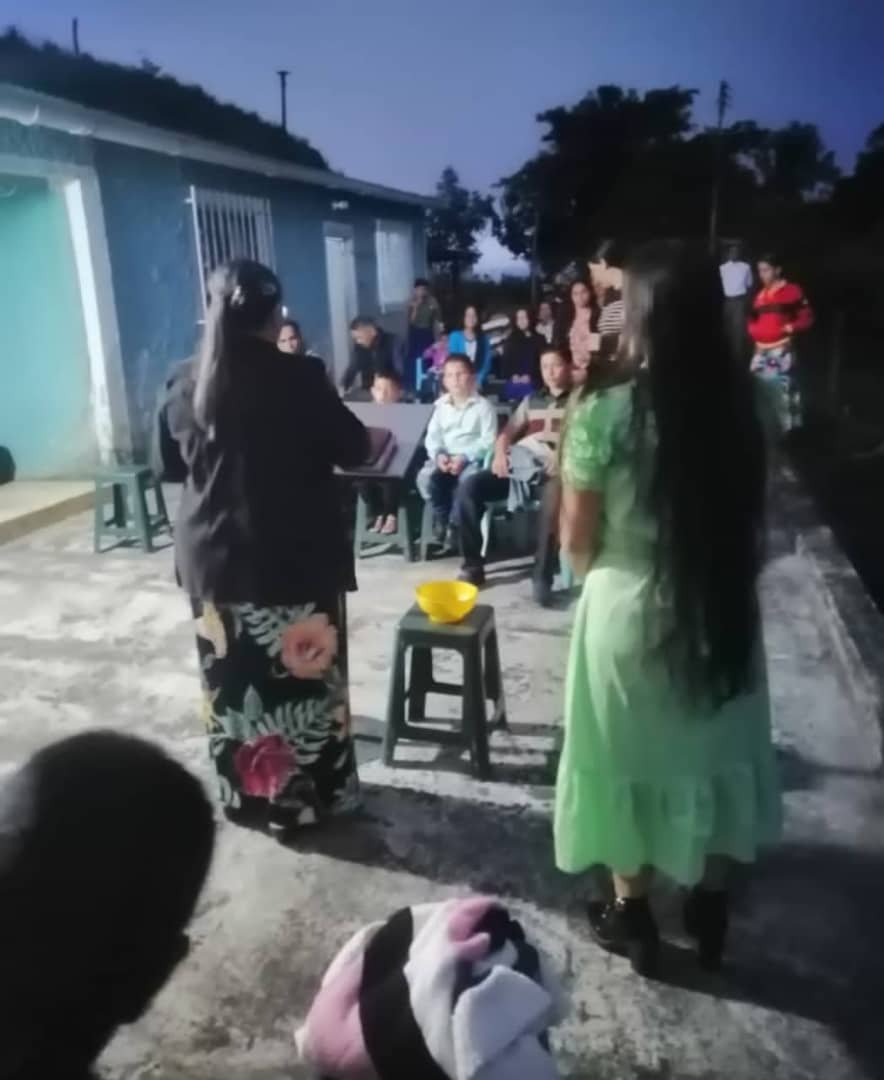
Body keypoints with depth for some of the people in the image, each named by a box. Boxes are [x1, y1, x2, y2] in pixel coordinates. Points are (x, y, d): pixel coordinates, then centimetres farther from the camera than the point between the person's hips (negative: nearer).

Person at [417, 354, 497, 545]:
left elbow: (488, 441, -9)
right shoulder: (441, 405, 13)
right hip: (446, 457, 4)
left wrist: (464, 457, -21)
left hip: (473, 459, -3)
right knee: (425, 477, -27)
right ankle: (442, 518, -5)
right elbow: (432, 436, 8)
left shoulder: (483, 406, 0)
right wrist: (438, 455, -14)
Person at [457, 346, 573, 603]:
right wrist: (500, 454, 2)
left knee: (554, 499, -41)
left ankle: (543, 577, -33)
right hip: (519, 463, 5)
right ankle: (473, 566, -14)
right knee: (469, 487, -20)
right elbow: (507, 433, 25)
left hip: (554, 469, -5)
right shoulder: (532, 400, 30)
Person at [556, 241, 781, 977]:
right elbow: (750, 516, 1)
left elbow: (577, 541, -10)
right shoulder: (740, 400, -6)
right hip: (722, 608, 4)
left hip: (631, 610, -4)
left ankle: (632, 916, 34)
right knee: (714, 750, 21)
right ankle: (710, 912, 39)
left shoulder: (606, 409, -18)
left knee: (632, 758, 15)